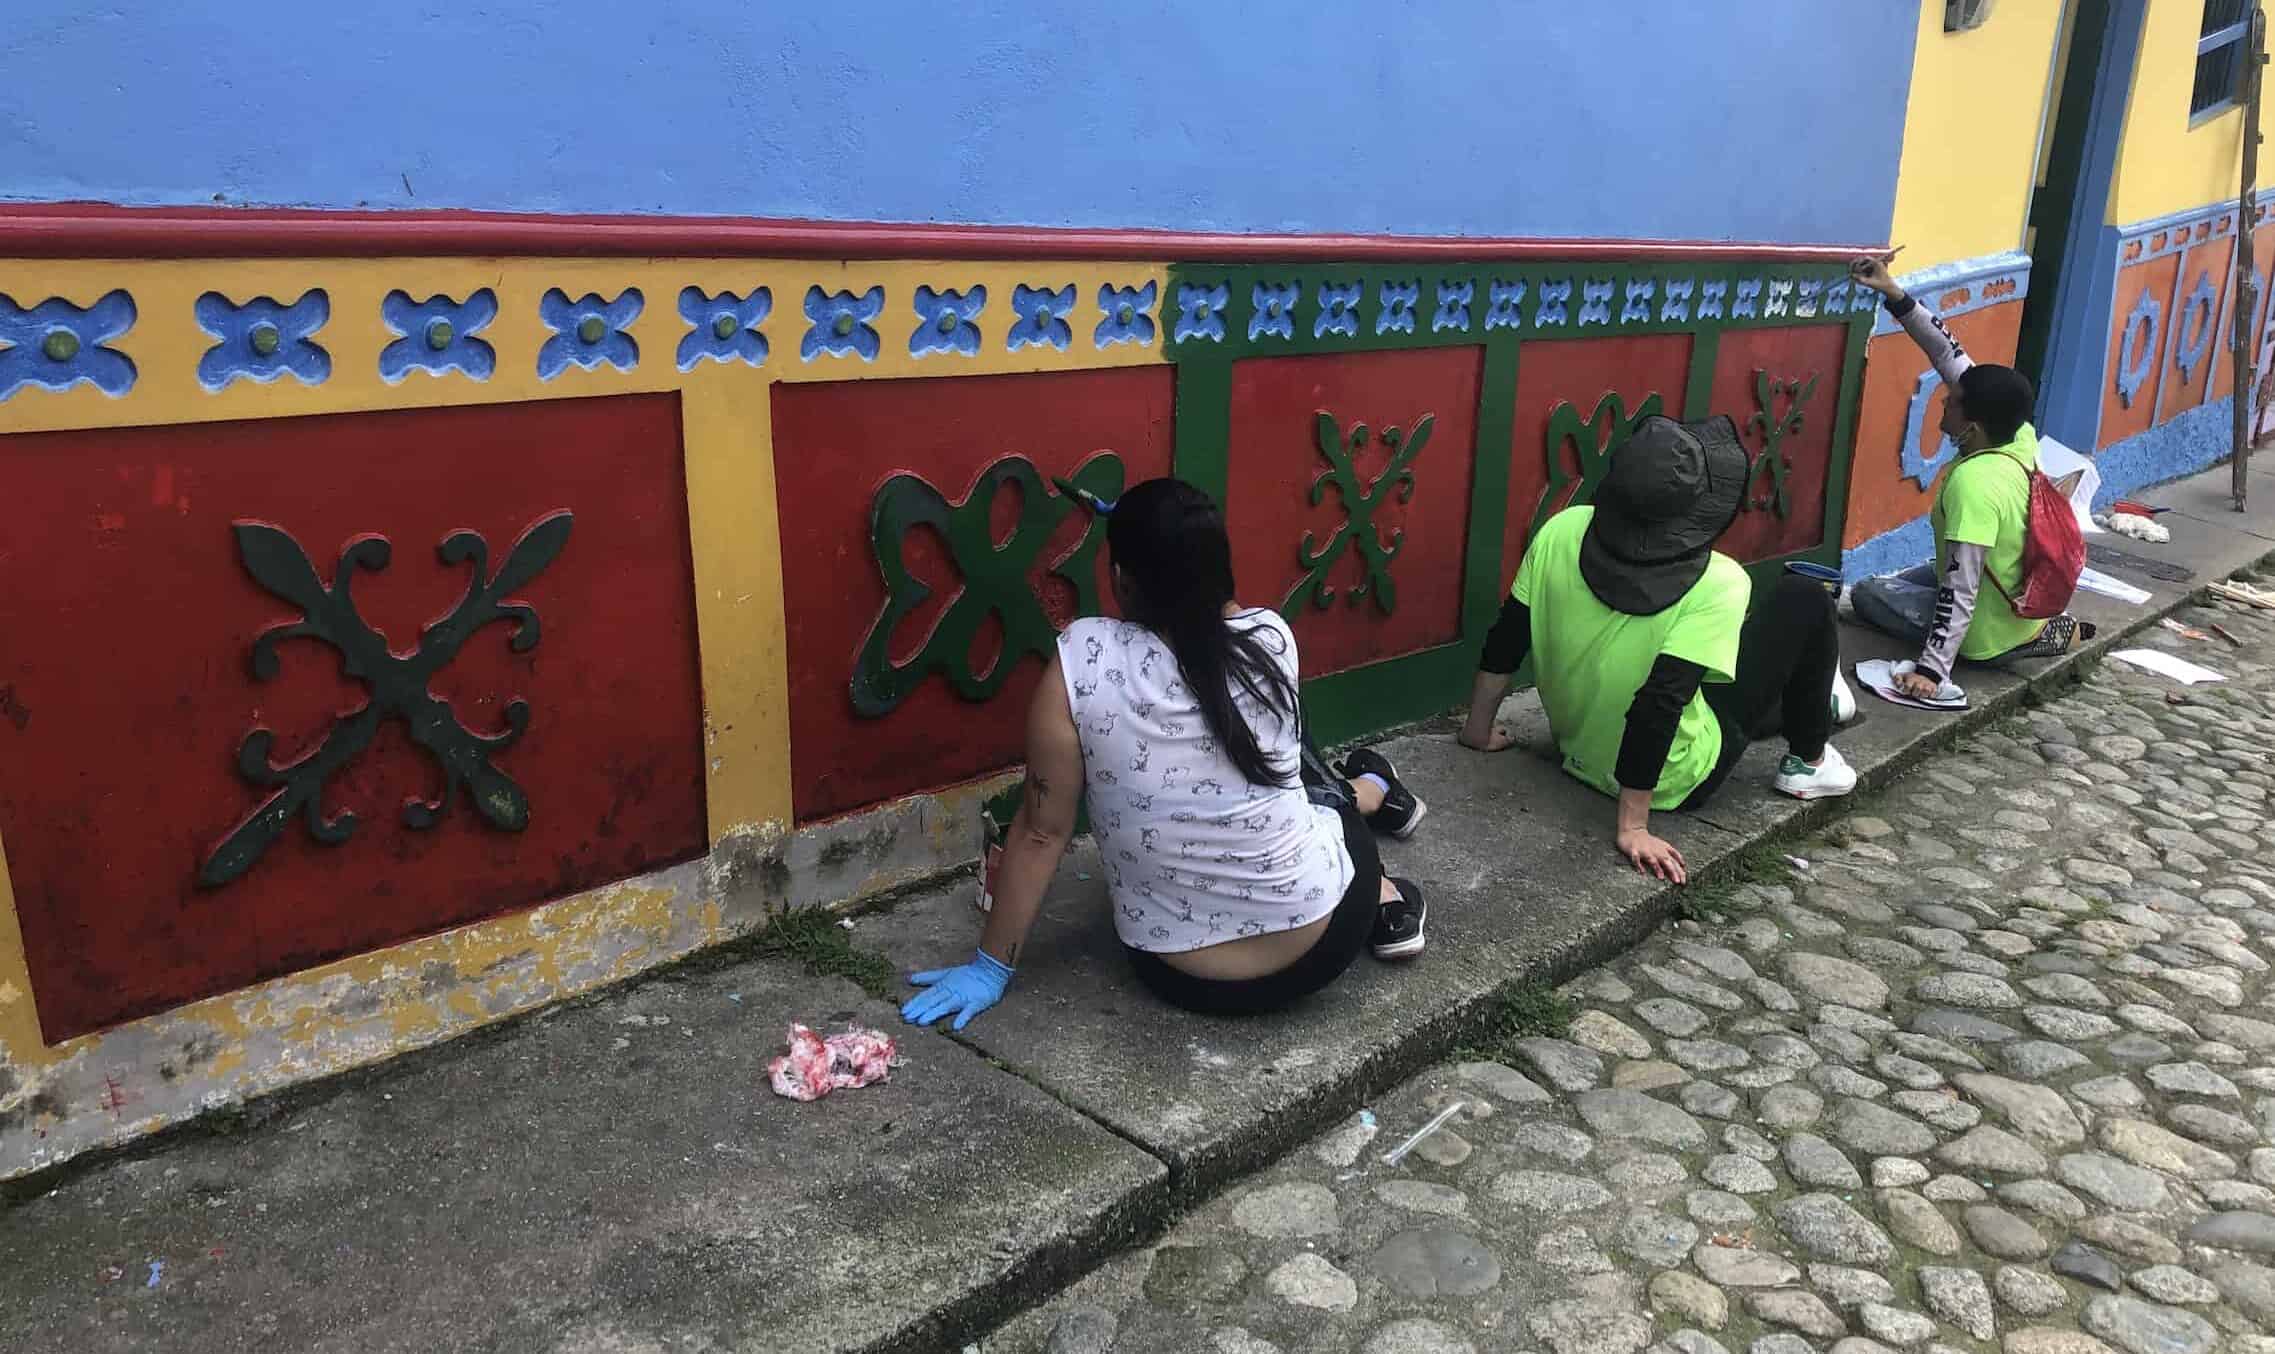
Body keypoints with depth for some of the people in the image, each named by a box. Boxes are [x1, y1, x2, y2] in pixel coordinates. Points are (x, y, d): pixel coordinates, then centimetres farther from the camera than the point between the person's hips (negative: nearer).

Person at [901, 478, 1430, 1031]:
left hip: (1183, 976, 0)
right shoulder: (1272, 637, -11)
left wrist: (992, 966, -2)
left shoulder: (1080, 659, -19)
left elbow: (1042, 830, -13)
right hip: (1319, 946, 1)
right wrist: (1153, 534, 26)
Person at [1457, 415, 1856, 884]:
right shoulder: (1716, 583, -26)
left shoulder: (1562, 531, -14)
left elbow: (1506, 639, -7)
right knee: (1805, 599, 4)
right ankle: (1808, 763, 21)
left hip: (1578, 750, 6)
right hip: (1675, 781, -5)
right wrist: (1633, 828, -24)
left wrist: (1480, 729, 7)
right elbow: (1659, 705, -31)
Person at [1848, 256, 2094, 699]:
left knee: (1867, 594, 4)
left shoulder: (1973, 483, -34)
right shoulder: (2019, 435, -13)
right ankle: (2040, 627, 15)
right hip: (2025, 598, 9)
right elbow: (1951, 355, -9)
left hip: (1992, 630, -9)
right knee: (1901, 580, 29)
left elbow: (1960, 591, -35)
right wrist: (1894, 294, -14)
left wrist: (1932, 669, -35)